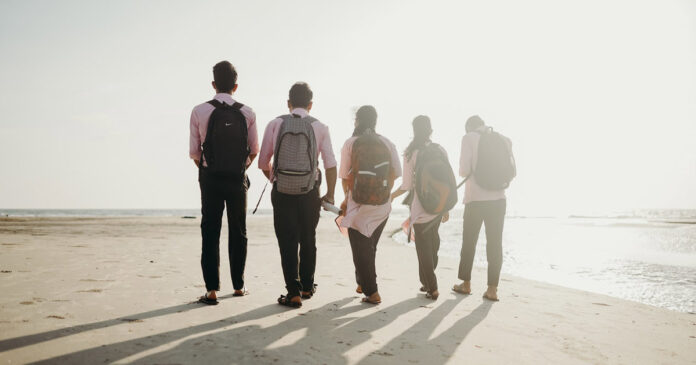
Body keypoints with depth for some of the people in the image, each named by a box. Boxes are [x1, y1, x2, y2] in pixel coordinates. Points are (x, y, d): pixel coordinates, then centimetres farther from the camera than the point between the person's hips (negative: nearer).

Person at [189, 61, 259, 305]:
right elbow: (254, 149, 5)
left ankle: (212, 290, 1)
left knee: (210, 233, 4)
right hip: (238, 179, 1)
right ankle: (238, 286, 21)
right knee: (238, 232, 13)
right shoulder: (247, 113, -2)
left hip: (210, 179, -1)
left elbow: (194, 152, -1)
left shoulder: (199, 111, -5)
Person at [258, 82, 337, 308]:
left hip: (282, 193, -1)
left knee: (287, 243, 6)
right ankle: (307, 287, 30)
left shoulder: (275, 124, 1)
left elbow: (263, 162, 3)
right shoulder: (320, 127, -1)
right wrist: (330, 195, 3)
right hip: (309, 193, 1)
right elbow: (330, 165, -6)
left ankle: (294, 292, 3)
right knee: (308, 240, 17)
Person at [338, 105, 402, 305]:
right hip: (382, 205, 4)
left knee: (361, 249, 6)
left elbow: (345, 176, -2)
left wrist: (347, 198, 14)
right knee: (370, 246, 21)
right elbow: (395, 173, 2)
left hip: (358, 204, -3)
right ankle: (363, 283, 33)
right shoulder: (387, 143, 1)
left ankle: (372, 292, 3)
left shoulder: (350, 143, -6)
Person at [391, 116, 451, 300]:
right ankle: (427, 282, 26)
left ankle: (432, 288, 7)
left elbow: (406, 186, -9)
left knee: (423, 247, 5)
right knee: (433, 242, 18)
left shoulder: (410, 154, -10)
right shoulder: (441, 151, 1)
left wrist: (391, 197, 9)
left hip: (420, 207, -4)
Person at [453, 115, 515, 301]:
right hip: (498, 197, 3)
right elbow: (512, 171, 7)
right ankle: (492, 289, 2)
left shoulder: (469, 138, -4)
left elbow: (464, 170, -10)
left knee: (469, 241, 11)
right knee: (495, 242, 4)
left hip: (475, 198, -3)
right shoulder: (503, 139, 7)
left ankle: (466, 284, 20)